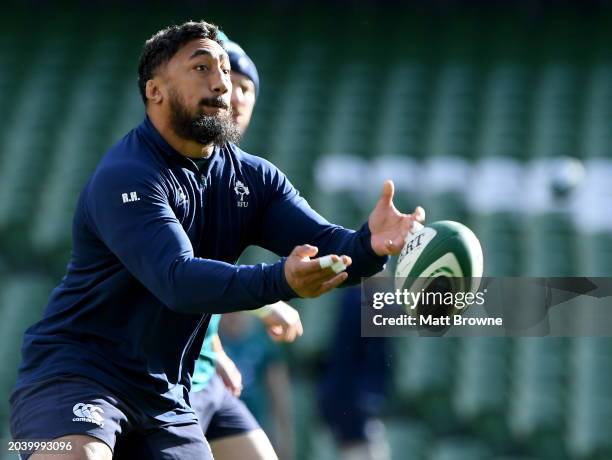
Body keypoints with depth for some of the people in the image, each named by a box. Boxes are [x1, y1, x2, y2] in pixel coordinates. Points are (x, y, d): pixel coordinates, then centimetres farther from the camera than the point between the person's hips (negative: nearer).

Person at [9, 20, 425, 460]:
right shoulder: (125, 178, -17)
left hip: (164, 398, 7)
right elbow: (177, 279, -31)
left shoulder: (253, 177, 7)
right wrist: (280, 281, -47)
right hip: (74, 375, -7)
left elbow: (325, 245, -6)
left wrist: (370, 244, -31)